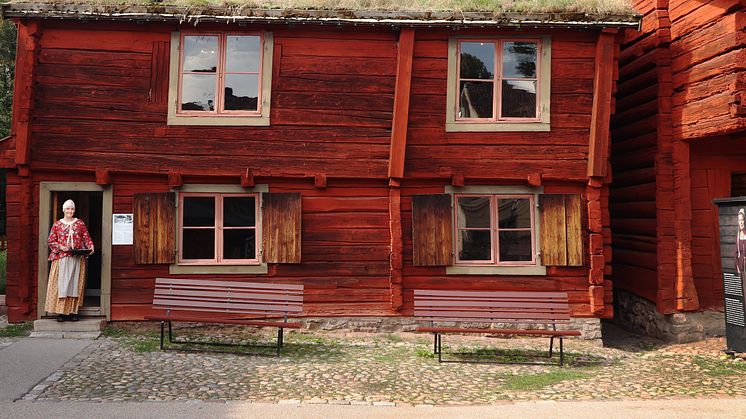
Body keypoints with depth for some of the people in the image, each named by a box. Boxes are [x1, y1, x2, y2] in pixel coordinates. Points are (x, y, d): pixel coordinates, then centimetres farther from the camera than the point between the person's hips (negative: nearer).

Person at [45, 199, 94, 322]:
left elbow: (86, 238, 7)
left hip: (77, 259, 1)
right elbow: (51, 240, 5)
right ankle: (61, 312, 1)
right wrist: (61, 247, -11)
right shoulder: (57, 224, 7)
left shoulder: (80, 223, 9)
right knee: (61, 284, -3)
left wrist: (91, 247, -11)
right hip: (61, 258, -1)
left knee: (75, 284, 1)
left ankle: (73, 311, 5)